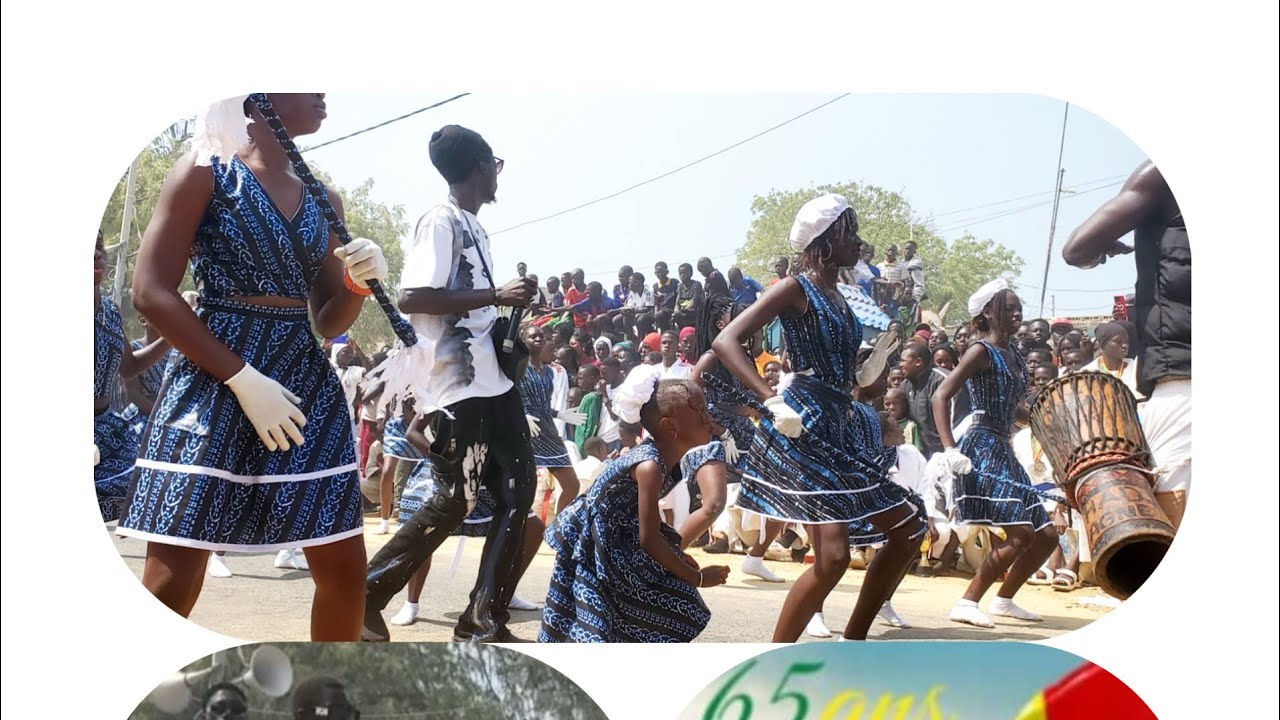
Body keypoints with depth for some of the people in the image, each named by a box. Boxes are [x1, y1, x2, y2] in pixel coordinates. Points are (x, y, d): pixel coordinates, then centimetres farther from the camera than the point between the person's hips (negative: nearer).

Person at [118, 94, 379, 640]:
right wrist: (244, 378, -16)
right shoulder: (206, 170, -1)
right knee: (172, 582, -8)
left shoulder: (323, 200, 13)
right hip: (214, 381, -5)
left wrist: (358, 282, -6)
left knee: (345, 568, 3)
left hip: (307, 384, 5)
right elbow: (151, 292, -9)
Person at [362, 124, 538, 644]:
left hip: (494, 383, 10)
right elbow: (412, 298, -21)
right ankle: (365, 595, 15)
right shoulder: (441, 223, -10)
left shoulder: (473, 227, 18)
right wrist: (496, 296, -18)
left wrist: (509, 308, 8)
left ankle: (484, 621, 14)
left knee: (517, 493, 7)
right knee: (452, 503, -3)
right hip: (457, 389, -10)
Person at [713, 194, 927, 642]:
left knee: (908, 528, 11)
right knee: (832, 556, -16)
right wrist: (773, 401, -24)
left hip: (836, 430, 9)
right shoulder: (796, 289, -6)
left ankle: (852, 644, 20)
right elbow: (726, 342, -16)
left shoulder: (838, 298, 19)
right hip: (802, 431, -9)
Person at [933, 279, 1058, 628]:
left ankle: (1003, 601, 25)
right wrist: (950, 449, -26)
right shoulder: (982, 350, -8)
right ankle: (967, 603, -8)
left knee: (1047, 535, 11)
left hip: (1005, 454, 9)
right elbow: (940, 397, -16)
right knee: (1021, 534, -17)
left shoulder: (1014, 357, 16)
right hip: (981, 451, -9)